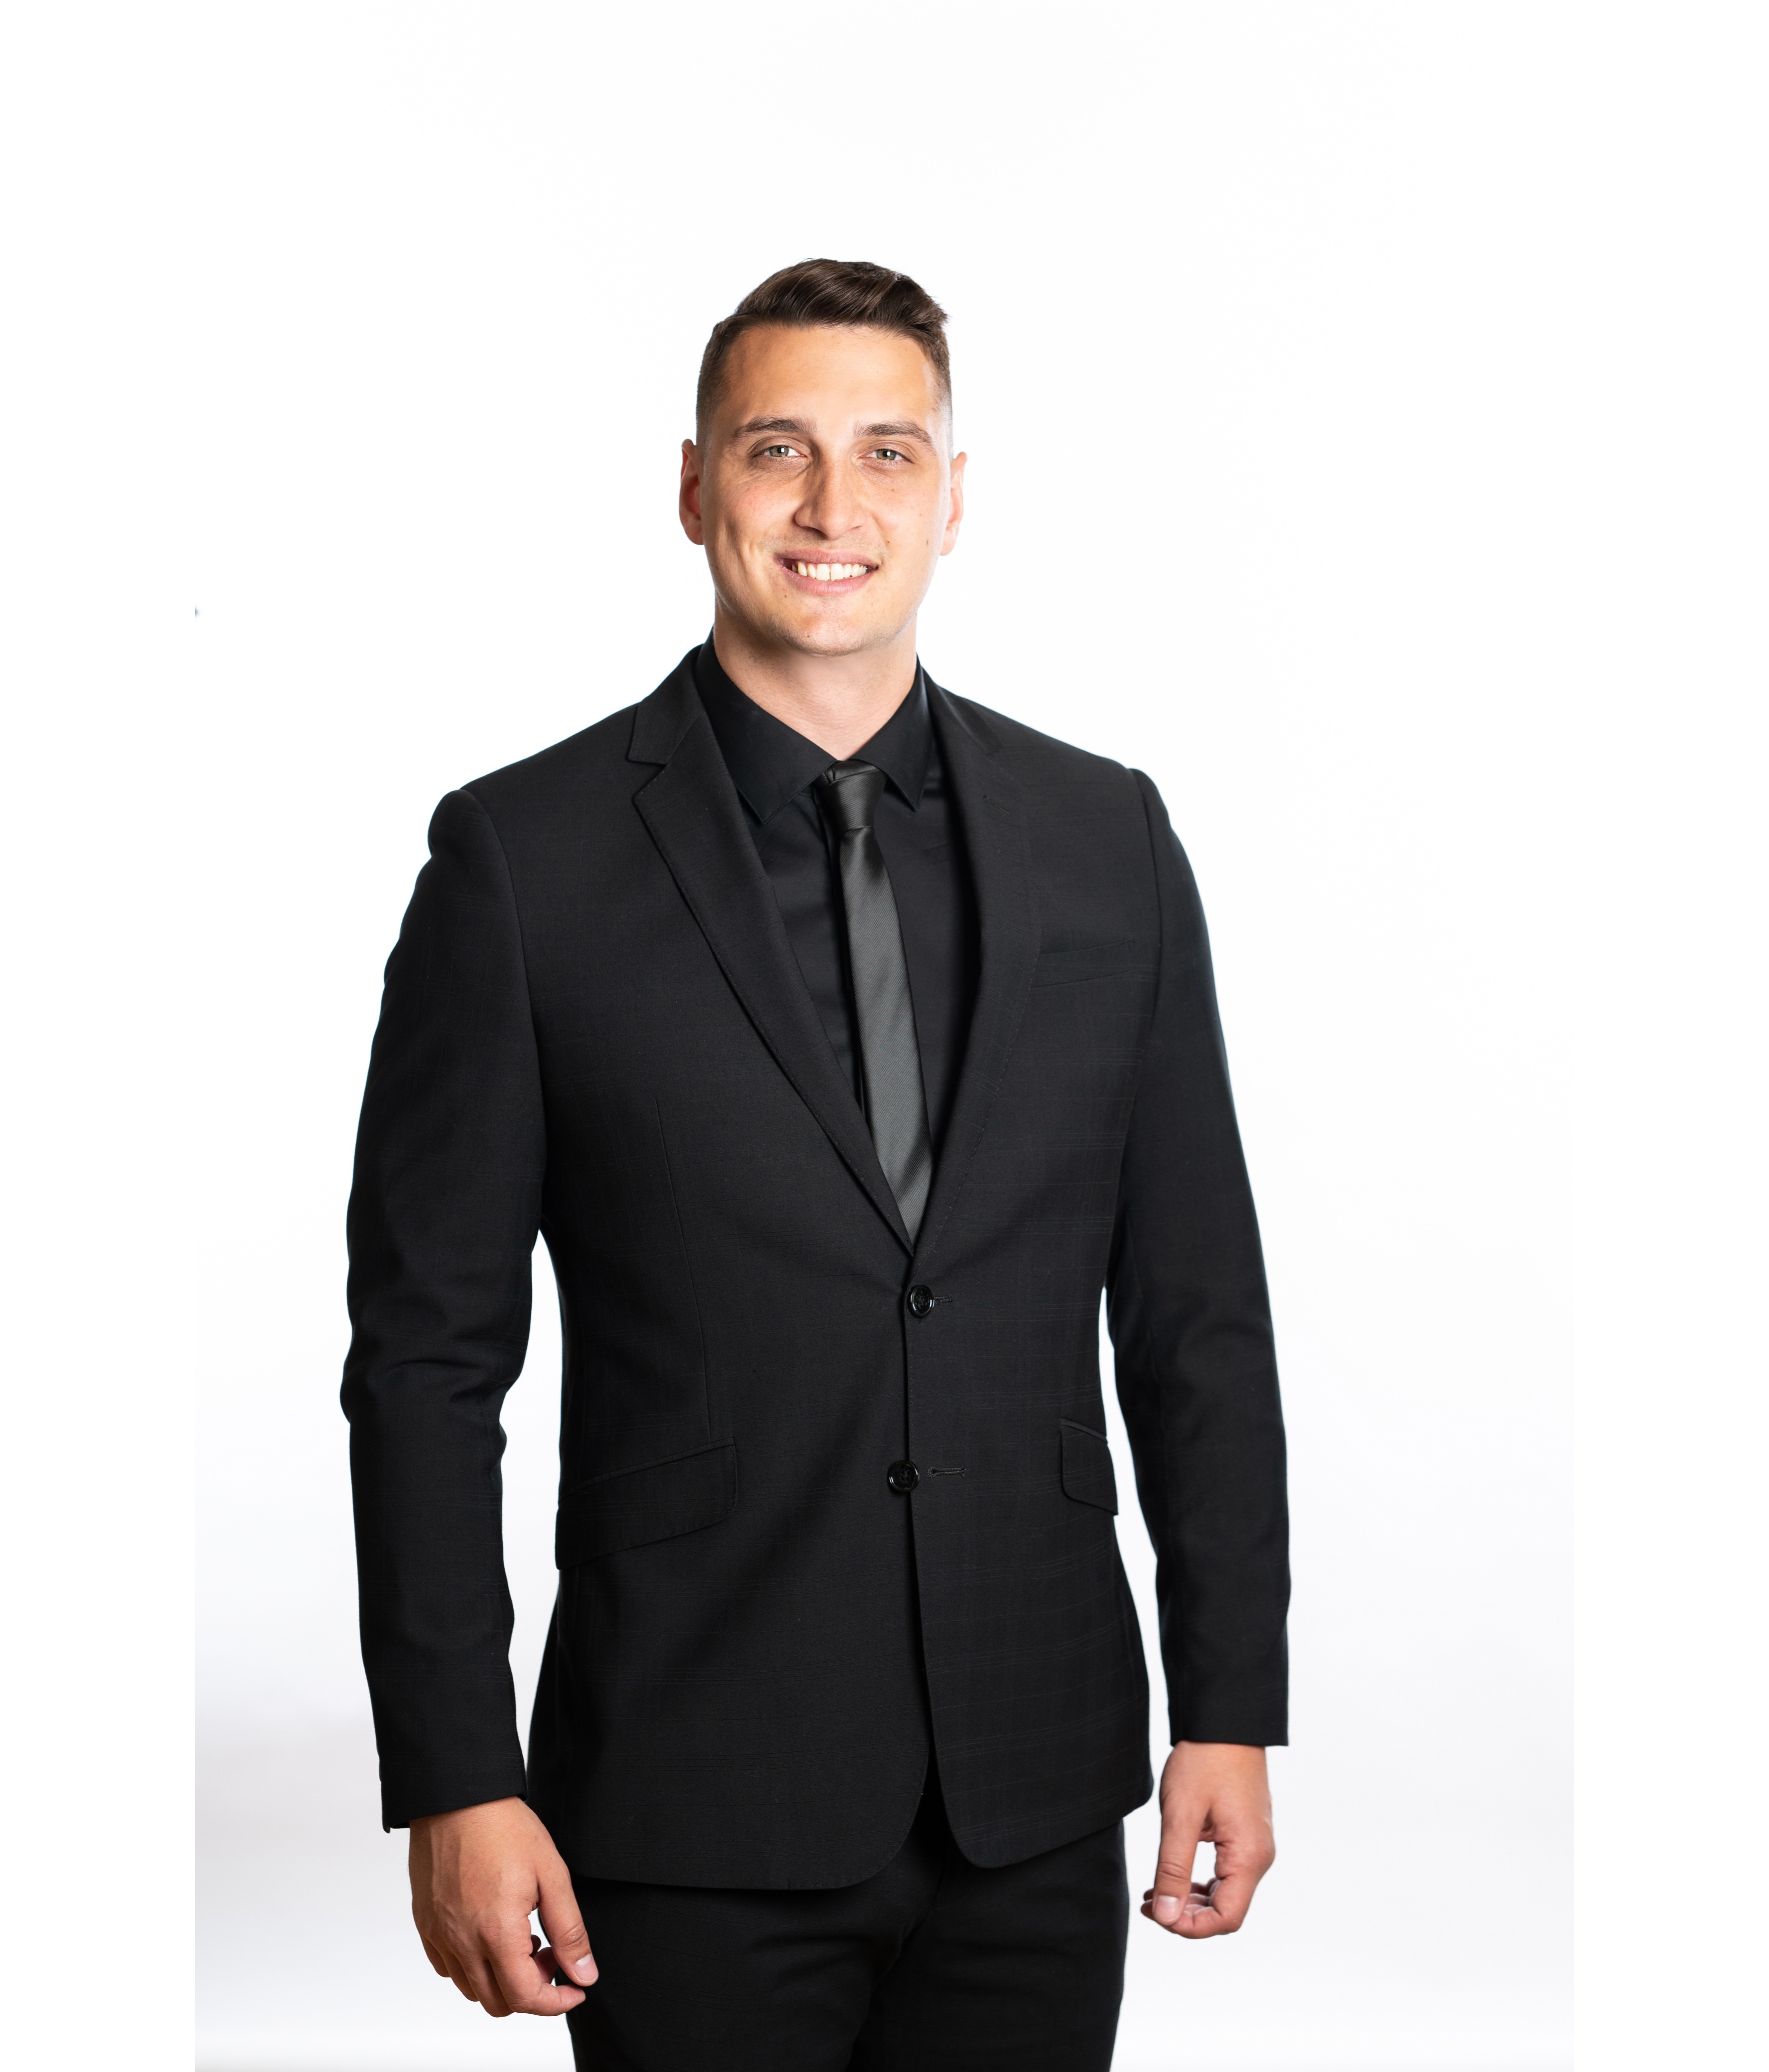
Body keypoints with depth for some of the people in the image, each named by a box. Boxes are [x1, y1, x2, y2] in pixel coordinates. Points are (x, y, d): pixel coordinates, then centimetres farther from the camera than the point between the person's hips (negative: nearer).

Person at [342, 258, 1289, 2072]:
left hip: (1037, 1811, 3)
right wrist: (452, 1783, -7)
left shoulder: (1106, 839, 5)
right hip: (699, 1816, -2)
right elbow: (428, 1351, -3)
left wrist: (1232, 1707, 5)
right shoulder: (527, 856, -4)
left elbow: (1195, 1308, 8)